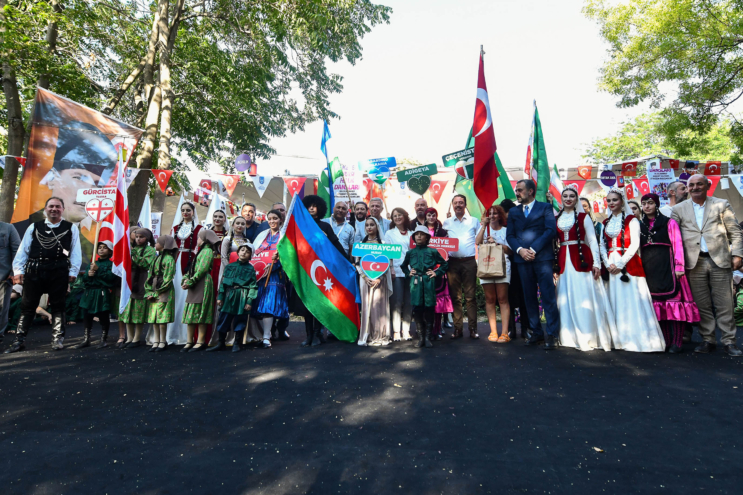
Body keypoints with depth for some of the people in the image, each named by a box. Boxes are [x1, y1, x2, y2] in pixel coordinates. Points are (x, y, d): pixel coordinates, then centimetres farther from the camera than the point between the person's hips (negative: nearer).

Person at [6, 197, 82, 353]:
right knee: (27, 306, 7)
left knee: (58, 306, 5)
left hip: (59, 272, -2)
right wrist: (18, 270, 1)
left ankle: (58, 339, 10)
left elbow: (75, 252, 2)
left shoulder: (71, 228, 6)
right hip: (34, 270, 2)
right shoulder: (33, 228, 12)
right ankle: (19, 340, 15)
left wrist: (73, 271, -5)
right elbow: (23, 250, 9)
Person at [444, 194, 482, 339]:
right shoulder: (446, 222, 12)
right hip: (453, 262, 1)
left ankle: (473, 328, 5)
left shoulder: (474, 221, 10)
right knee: (455, 296, 4)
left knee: (470, 296, -1)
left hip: (469, 262, -1)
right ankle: (458, 328, 11)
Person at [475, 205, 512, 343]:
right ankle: (493, 332, 5)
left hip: (502, 265, -2)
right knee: (489, 299, 1)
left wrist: (496, 243, -8)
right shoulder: (484, 229, 17)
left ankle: (505, 333, -6)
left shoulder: (505, 230, 12)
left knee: (502, 299, -6)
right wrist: (483, 225, -4)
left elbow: (509, 250, 3)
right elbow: (477, 242, -4)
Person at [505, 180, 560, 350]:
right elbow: (509, 235, 10)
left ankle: (552, 334, 1)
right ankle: (537, 332, 16)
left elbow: (551, 230, -6)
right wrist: (520, 250, -8)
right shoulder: (513, 212, 17)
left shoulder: (545, 208, 6)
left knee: (548, 296, -5)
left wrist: (534, 249, -14)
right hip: (522, 259, 4)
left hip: (542, 257, -4)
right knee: (529, 297, 7)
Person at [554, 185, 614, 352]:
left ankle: (588, 338, 6)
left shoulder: (583, 216, 4)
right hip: (563, 261, 3)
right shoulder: (556, 218, 12)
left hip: (581, 260, -3)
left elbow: (593, 241, -1)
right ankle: (570, 336, 15)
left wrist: (596, 263, -9)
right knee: (566, 299, 6)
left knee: (583, 298, -3)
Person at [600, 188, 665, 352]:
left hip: (629, 265, -4)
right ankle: (618, 338, 10)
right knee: (615, 301, 4)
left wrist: (620, 263, -14)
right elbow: (602, 246, 11)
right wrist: (607, 263, -4)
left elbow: (634, 244, -8)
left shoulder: (631, 220, 1)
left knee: (631, 300, -7)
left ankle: (638, 339, -1)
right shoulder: (606, 223, 16)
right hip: (610, 266, 5)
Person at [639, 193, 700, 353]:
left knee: (673, 301, -6)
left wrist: (679, 267, -10)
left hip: (666, 267, -4)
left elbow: (677, 245, -2)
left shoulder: (669, 223, 5)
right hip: (649, 270, 4)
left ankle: (676, 342, -1)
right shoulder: (640, 225, 15)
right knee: (657, 304, 5)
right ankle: (665, 341, 11)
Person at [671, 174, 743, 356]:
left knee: (724, 304, 2)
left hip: (720, 260, 0)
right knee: (702, 305, 5)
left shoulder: (721, 205, 9)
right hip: (694, 263, 1)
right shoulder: (679, 209, 10)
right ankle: (708, 339, 14)